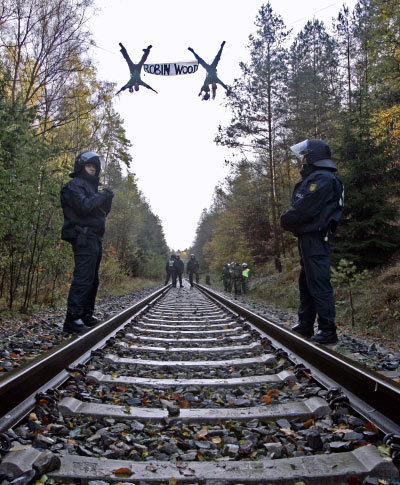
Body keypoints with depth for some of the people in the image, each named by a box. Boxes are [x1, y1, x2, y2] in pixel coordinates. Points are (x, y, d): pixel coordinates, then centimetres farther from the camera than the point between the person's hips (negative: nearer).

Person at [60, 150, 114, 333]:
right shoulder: (74, 185, -4)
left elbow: (102, 211, 24)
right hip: (83, 237, -10)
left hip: (94, 239, 10)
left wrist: (107, 200, 6)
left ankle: (86, 315, 19)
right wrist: (102, 195, -10)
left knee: (92, 278, 12)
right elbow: (83, 205, -21)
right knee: (83, 277, -16)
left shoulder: (91, 186, 25)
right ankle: (72, 319, -17)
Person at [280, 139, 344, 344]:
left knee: (318, 283, -9)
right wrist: (289, 220, 2)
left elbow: (305, 208, -20)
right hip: (307, 237, 11)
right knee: (306, 283, 15)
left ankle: (327, 330, -4)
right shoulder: (313, 178, 22)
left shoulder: (323, 179, -13)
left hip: (315, 238, -11)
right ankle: (305, 324, 24)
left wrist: (286, 219, -6)